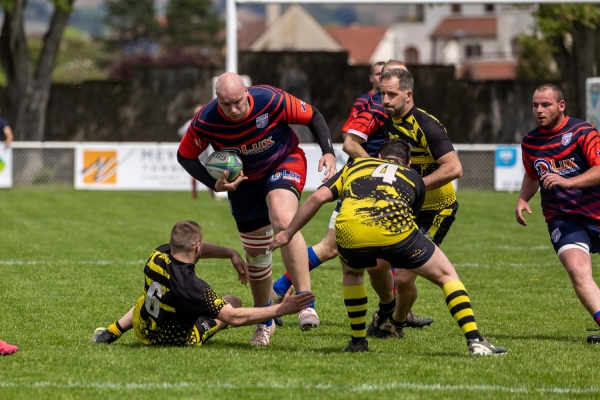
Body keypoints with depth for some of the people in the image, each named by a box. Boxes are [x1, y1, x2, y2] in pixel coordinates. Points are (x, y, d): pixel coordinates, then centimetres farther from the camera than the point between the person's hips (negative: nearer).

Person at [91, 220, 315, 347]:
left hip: (143, 331, 5)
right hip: (180, 340, -5)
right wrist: (280, 310, -34)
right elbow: (234, 318, -35)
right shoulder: (192, 286, -37)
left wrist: (231, 253, -5)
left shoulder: (158, 256, -19)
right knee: (234, 302, 8)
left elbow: (199, 250, 3)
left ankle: (112, 332, 36)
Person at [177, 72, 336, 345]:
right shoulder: (205, 122, -24)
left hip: (285, 162, -3)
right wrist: (215, 184, -20)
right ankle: (264, 320, 30)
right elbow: (185, 156, -6)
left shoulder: (271, 100, -29)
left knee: (283, 221, -33)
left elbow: (313, 117, -12)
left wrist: (328, 152, -23)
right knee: (255, 254, 6)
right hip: (244, 180, 3)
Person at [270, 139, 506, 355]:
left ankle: (358, 341, 34)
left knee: (351, 271, 38)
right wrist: (381, 258, 58)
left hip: (350, 234, 2)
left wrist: (288, 234, 29)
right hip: (395, 229, -2)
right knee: (446, 275, 18)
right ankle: (475, 341, 6)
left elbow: (318, 197, 22)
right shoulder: (414, 178, 34)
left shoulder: (355, 166, 34)